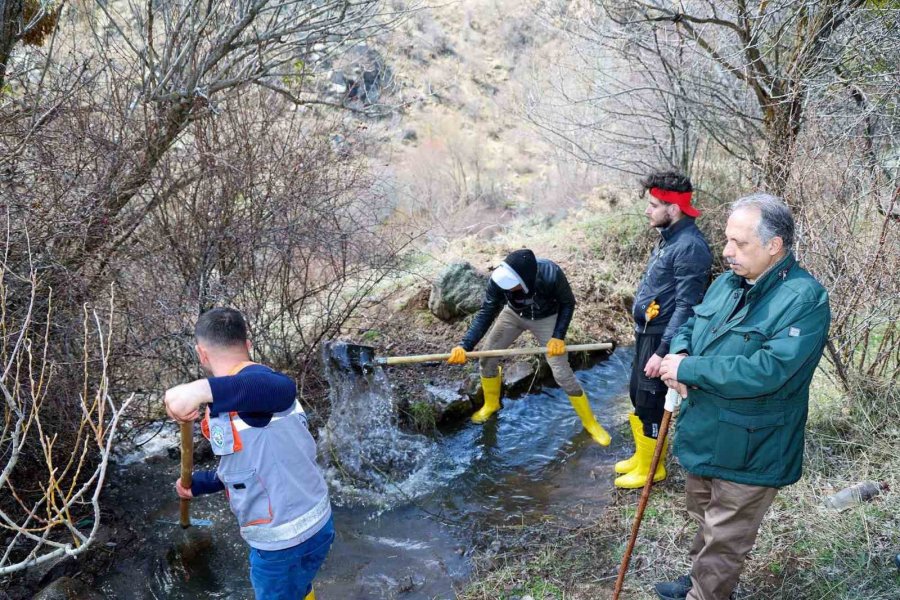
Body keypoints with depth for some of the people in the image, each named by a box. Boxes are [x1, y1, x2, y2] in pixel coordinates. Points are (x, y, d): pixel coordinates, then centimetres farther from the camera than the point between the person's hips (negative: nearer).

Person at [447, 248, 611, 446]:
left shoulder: (551, 274, -42)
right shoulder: (499, 278, -35)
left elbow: (568, 303, -20)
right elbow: (486, 313, -26)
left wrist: (559, 336, -28)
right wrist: (465, 345, -37)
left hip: (545, 318, -3)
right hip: (513, 314, 3)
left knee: (562, 374, -5)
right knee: (488, 357, 2)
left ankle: (590, 421, 17)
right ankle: (491, 404, 31)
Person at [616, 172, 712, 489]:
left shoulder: (690, 247, -22)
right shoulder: (669, 237, 7)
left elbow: (686, 307, -24)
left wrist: (663, 351, -24)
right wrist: (643, 332, 18)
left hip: (661, 337, -9)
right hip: (645, 332, 9)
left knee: (649, 404, 3)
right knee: (637, 397, 20)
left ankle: (651, 468, 21)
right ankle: (642, 455, 37)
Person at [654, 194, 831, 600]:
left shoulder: (804, 299, -24)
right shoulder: (727, 282, 3)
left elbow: (767, 370, -33)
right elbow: (690, 324, 13)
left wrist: (689, 369, -26)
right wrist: (679, 353, -12)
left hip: (748, 453, -8)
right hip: (702, 436, 8)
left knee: (724, 539, 10)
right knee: (705, 520, 28)